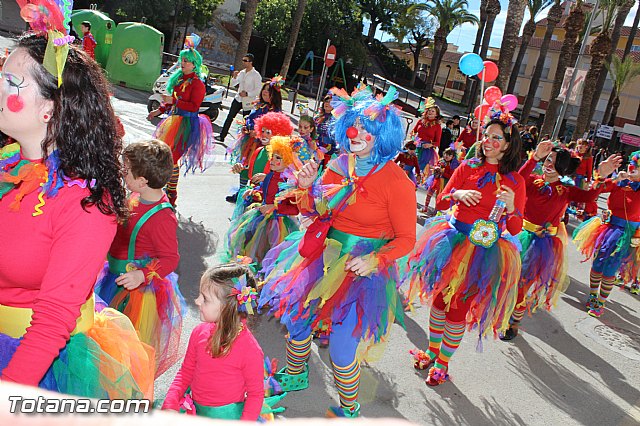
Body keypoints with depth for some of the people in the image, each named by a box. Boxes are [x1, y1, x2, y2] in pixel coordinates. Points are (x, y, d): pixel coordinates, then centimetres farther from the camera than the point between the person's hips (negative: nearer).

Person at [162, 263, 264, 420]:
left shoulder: (250, 350, -23)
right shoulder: (199, 332, -6)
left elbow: (256, 394, -10)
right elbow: (186, 372, 6)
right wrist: (170, 405, -5)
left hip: (226, 416, -4)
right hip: (194, 409, 5)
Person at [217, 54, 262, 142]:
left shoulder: (256, 75, -11)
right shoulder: (241, 73, 8)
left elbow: (258, 90, -15)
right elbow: (232, 84, 12)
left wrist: (247, 94, -25)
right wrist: (234, 77, -8)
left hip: (248, 102, -6)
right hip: (238, 99, 6)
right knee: (229, 117, 7)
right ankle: (222, 136, 14)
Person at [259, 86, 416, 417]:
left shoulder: (396, 182, -18)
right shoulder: (338, 165, -1)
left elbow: (406, 238, -13)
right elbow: (316, 210, 10)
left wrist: (375, 260, -28)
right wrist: (305, 186, -9)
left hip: (361, 267, -6)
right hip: (322, 254, 6)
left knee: (342, 346, -2)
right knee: (296, 319, 19)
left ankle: (349, 408, 29)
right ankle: (295, 375, 51)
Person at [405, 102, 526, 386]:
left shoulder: (515, 181, -3)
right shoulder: (468, 167, 1)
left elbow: (515, 229, -6)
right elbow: (440, 202, 1)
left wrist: (510, 207, -25)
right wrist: (456, 194, -20)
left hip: (485, 249, -2)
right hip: (453, 240, 2)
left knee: (459, 308, 4)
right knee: (439, 299, 12)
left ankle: (442, 363, 24)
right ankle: (432, 351, 34)